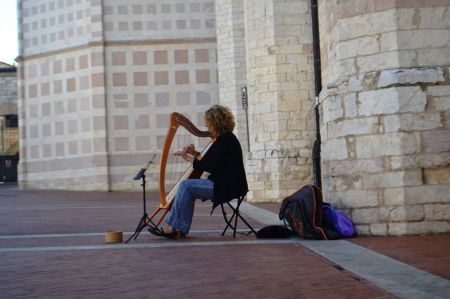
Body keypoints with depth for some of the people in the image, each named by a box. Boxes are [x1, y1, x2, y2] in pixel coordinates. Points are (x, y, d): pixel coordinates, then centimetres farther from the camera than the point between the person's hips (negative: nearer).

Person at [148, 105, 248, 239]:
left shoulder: (225, 139, -15)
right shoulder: (224, 138, 16)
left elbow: (211, 167, -20)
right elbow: (211, 161, 24)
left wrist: (189, 159, -10)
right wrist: (196, 155, 9)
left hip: (226, 187, -10)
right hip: (224, 184, 10)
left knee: (186, 186, -17)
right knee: (188, 188, 7)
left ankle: (171, 228, -13)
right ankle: (181, 229, 2)